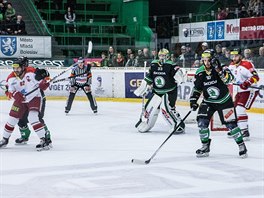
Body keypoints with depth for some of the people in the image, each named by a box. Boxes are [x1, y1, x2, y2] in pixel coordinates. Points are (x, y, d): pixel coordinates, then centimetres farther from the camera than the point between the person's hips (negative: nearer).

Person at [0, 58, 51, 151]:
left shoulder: (31, 72, -19)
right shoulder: (11, 78, -6)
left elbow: (41, 81, -11)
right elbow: (11, 91, -7)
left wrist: (43, 83, -35)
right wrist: (16, 94, -29)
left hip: (34, 98, -5)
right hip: (20, 100, 5)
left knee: (33, 118, -23)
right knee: (12, 118, 7)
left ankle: (44, 140, -19)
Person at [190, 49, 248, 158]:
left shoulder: (221, 68, -19)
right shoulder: (200, 73, -7)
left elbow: (229, 79, -38)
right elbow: (197, 88, 6)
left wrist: (219, 70, -49)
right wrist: (193, 100, -5)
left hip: (224, 101, -3)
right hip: (208, 102, 3)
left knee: (230, 124, -3)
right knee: (202, 122, -12)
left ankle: (241, 145, 17)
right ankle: (205, 147, 4)